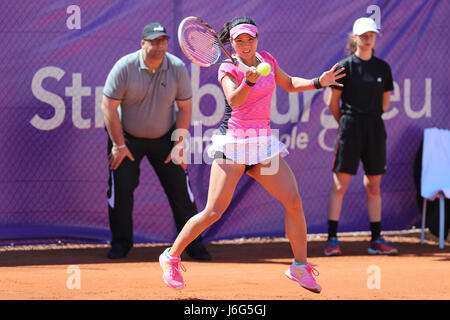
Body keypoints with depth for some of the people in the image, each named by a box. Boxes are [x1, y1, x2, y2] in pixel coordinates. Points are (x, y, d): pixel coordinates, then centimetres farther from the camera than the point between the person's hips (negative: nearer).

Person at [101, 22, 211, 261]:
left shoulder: (177, 68, -10)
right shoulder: (124, 67, -18)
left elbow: (185, 107, -2)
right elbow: (108, 107, -14)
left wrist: (179, 143, -7)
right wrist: (119, 145, -15)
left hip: (164, 137, 1)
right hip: (126, 135, -1)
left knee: (180, 187, -5)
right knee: (121, 187, -9)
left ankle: (193, 243, 6)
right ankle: (120, 243, 6)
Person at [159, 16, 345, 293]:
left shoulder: (266, 59, 10)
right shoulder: (228, 69, -8)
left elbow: (289, 83, 26)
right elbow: (234, 100, -26)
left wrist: (318, 83, 12)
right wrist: (248, 81, -44)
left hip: (263, 144, 5)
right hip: (234, 143, -5)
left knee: (294, 202, -5)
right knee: (214, 212, -10)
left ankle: (300, 267, 9)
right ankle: (171, 257, 6)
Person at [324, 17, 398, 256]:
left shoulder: (382, 68, 8)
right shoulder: (346, 66, -2)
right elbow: (333, 103, 2)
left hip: (375, 130, 4)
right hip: (350, 129, -4)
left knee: (373, 187, 8)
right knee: (340, 185, -6)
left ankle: (376, 240, 13)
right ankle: (332, 240, -3)